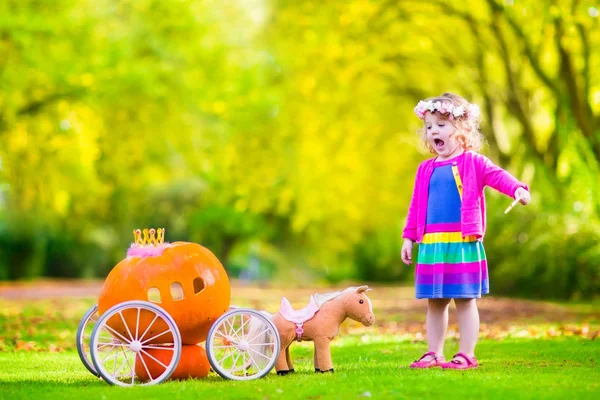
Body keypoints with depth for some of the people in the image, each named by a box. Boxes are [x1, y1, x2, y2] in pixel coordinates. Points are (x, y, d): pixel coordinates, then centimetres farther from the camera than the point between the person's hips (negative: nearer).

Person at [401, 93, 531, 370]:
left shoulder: (473, 163, -2)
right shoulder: (426, 170, 12)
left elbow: (497, 176, -18)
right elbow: (416, 205, 17)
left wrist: (518, 189, -37)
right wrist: (409, 237, 14)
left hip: (463, 243, -5)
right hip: (431, 244, 5)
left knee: (465, 300, 1)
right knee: (434, 302, 10)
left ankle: (466, 355, 7)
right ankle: (434, 354, 18)